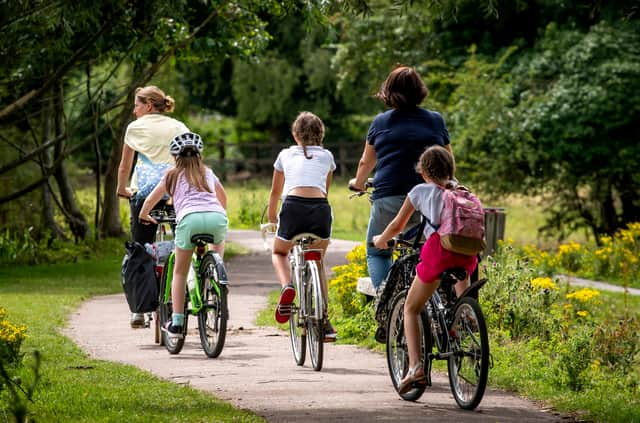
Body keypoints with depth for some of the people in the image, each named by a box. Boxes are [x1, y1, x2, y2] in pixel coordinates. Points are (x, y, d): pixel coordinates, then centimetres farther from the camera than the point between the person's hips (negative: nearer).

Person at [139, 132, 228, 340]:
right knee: (219, 241, 39)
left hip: (190, 218, -2)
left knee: (180, 271, 14)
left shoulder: (173, 176, 25)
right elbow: (223, 199, 48)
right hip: (217, 217, 2)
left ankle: (176, 322, 8)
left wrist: (144, 216, 50)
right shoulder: (208, 173, 32)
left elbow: (150, 201, 29)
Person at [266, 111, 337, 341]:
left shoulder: (286, 154, 25)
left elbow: (275, 193, 35)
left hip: (294, 207, -1)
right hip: (321, 208, 1)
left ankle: (287, 286, -5)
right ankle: (323, 321, 17)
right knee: (318, 262, 25)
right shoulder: (326, 156, 25)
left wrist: (271, 220, 49)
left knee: (279, 252, 27)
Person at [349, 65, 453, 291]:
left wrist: (358, 183, 40)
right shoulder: (436, 121, 7)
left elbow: (366, 163, 20)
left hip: (388, 199, -1)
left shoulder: (381, 122, 6)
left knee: (377, 252, 13)